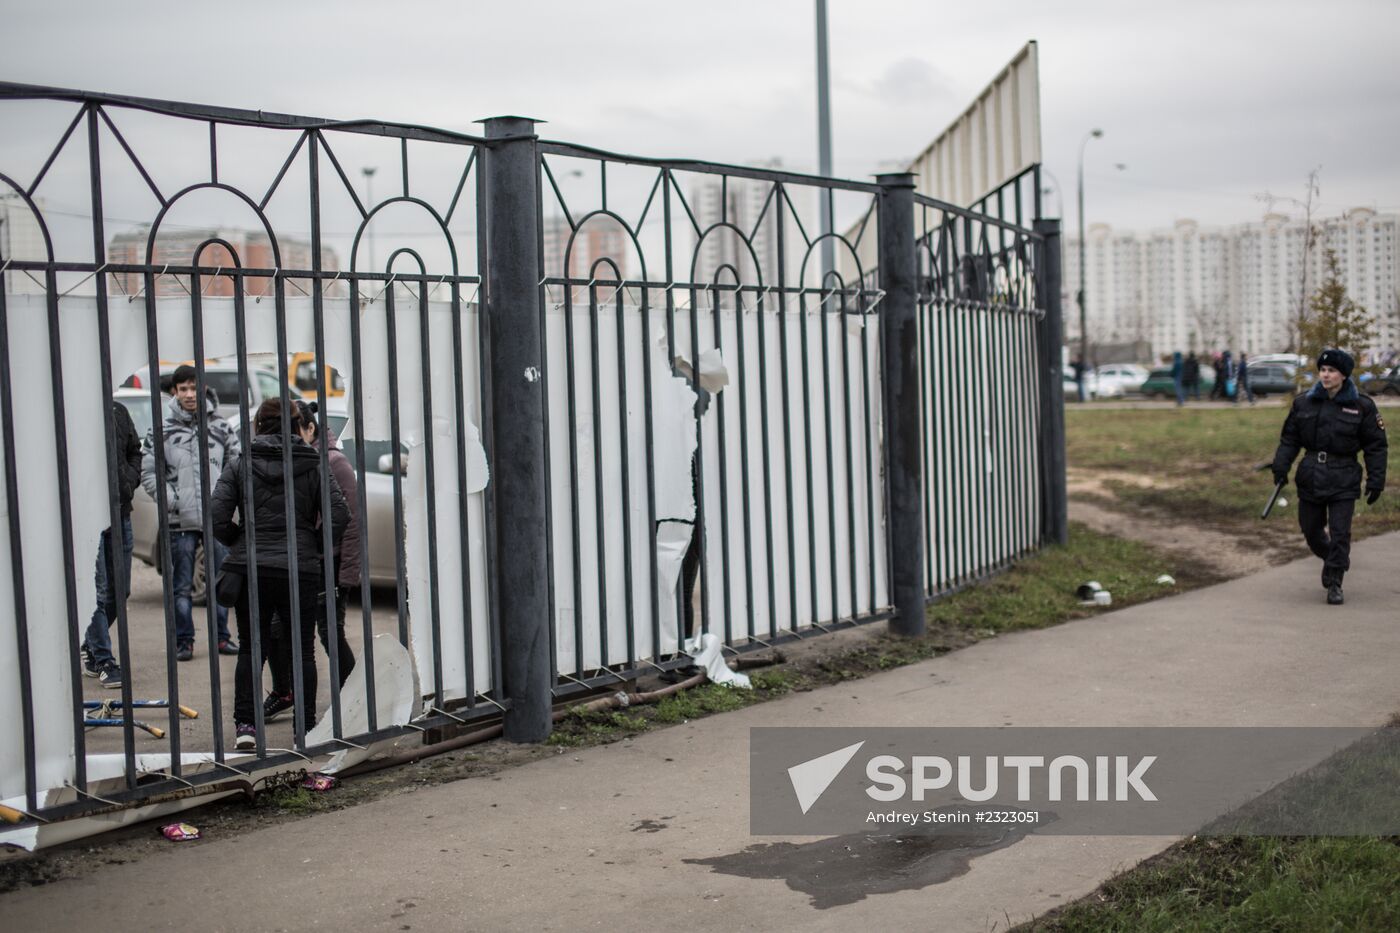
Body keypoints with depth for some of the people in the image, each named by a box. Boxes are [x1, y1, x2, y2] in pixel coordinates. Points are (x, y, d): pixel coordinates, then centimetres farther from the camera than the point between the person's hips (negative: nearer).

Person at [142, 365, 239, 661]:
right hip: (180, 522, -2)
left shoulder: (220, 428, 6)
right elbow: (149, 472, -1)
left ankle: (221, 637, 19)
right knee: (181, 585, 3)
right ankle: (184, 641, 11)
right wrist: (171, 500, -11)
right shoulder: (162, 431, -1)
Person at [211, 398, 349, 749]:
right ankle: (306, 728, 11)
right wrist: (314, 547, 7)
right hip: (301, 571, 0)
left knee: (250, 647, 13)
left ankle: (245, 726, 5)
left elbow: (216, 518, -7)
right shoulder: (314, 466, 2)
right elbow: (339, 515, -7)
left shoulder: (240, 466, 1)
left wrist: (243, 542, 8)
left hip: (249, 569, 0)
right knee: (302, 650, 11)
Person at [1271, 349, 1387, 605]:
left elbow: (1375, 446, 0)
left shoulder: (1361, 406, -4)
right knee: (1311, 529, 12)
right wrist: (1281, 466, -5)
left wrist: (1376, 480, -5)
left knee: (1340, 533, -5)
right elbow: (1289, 439, 8)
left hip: (1343, 480, -3)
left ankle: (1335, 583, 8)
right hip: (1310, 478, 3)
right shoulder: (1304, 403, 3)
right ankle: (1332, 559, 41)